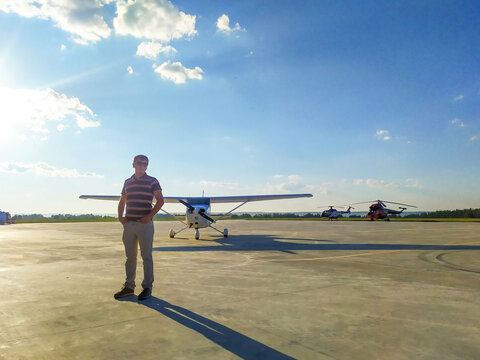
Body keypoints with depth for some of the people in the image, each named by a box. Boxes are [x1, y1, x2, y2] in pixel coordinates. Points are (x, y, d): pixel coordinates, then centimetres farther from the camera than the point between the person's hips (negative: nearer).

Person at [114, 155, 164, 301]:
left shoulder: (152, 181, 0)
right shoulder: (127, 182, 13)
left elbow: (160, 200, -5)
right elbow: (122, 201, 21)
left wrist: (149, 216, -14)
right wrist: (120, 216, 6)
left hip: (145, 224, -4)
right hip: (129, 223, 5)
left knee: (146, 257, 2)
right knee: (130, 257, 12)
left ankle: (147, 287, 12)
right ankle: (129, 287, 22)